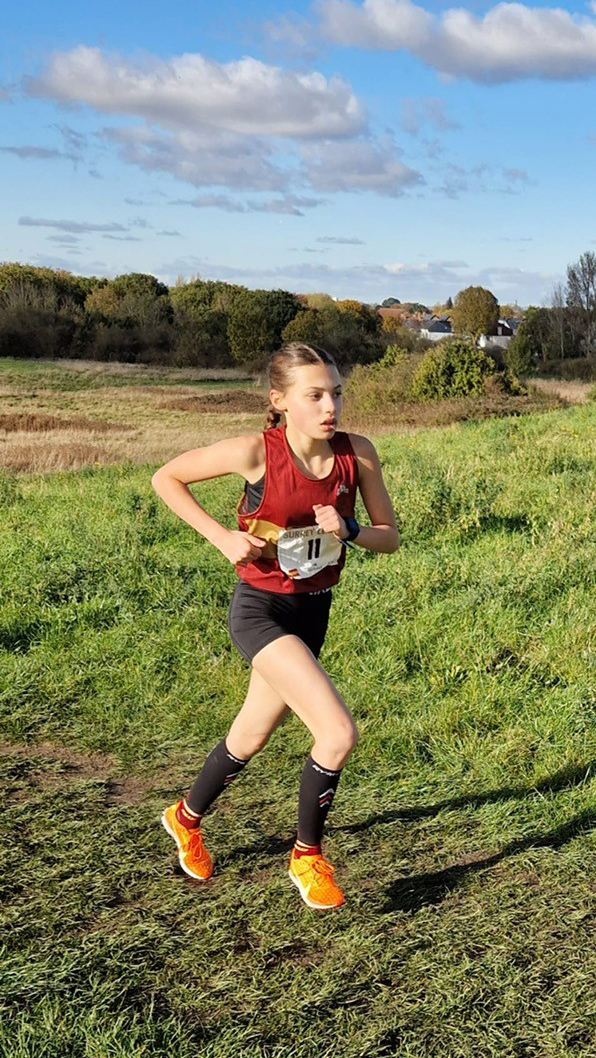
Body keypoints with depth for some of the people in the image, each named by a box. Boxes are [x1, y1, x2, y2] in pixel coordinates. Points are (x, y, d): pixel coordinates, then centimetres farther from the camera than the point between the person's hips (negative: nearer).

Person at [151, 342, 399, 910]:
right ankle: (306, 856, 7)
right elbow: (165, 478, -8)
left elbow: (390, 536, 0)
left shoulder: (358, 453, -9)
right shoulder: (255, 452, -19)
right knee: (339, 732, -18)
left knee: (251, 738, 21)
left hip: (313, 612, 5)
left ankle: (186, 818, 49)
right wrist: (222, 537, -17)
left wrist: (347, 531, -20)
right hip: (259, 611, -5)